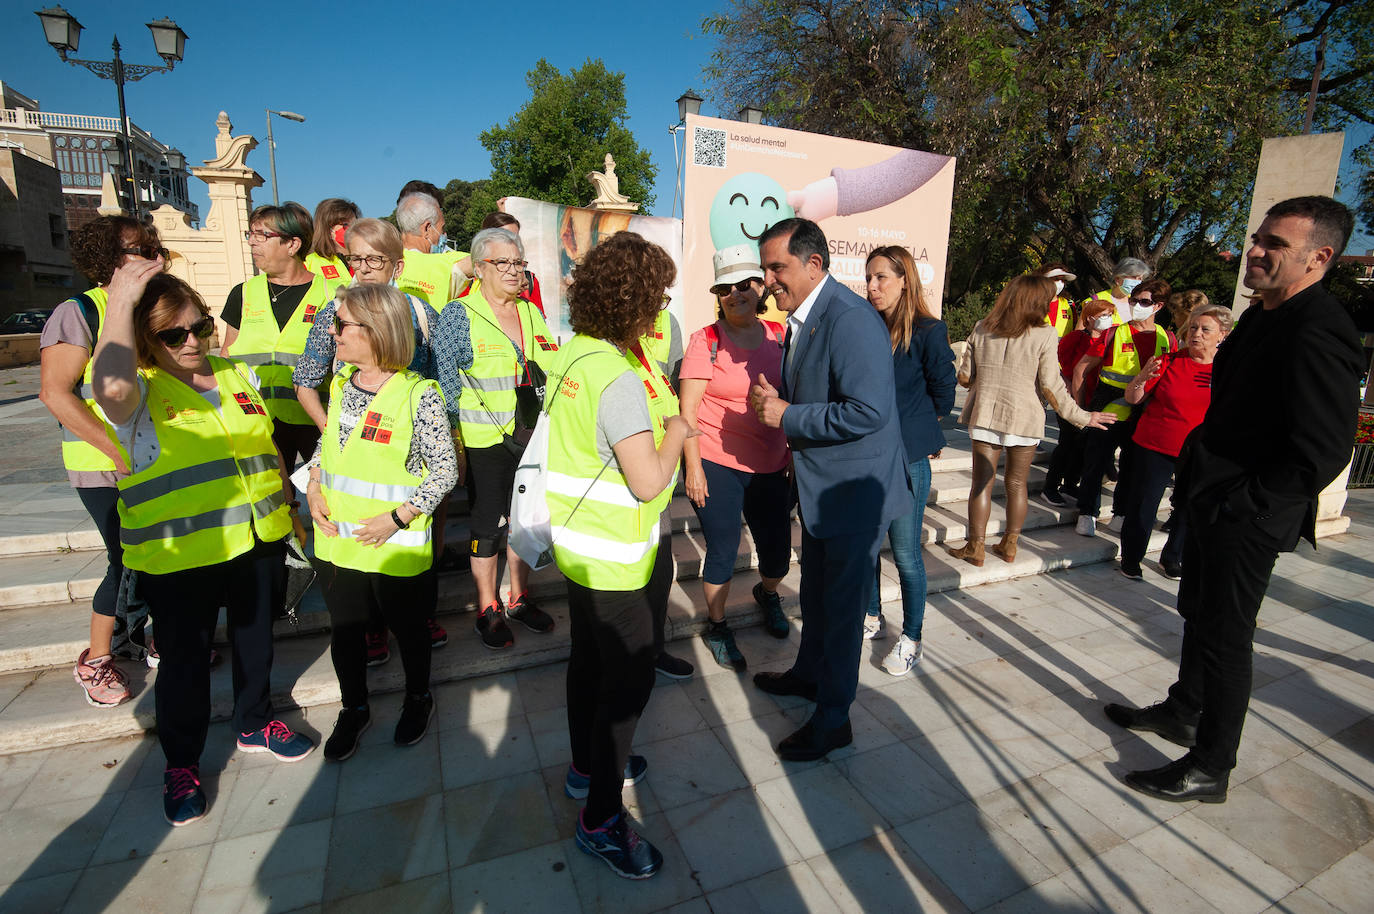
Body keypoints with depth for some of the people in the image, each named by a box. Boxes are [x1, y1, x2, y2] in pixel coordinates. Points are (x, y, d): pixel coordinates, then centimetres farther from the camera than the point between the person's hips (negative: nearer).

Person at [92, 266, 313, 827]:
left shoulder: (238, 374, 5)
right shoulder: (139, 391, -11)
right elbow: (111, 387, -38)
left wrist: (286, 506, 12)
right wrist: (120, 302, -31)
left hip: (257, 543, 5)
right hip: (177, 557, -4)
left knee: (255, 640, 20)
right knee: (185, 659, 11)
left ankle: (255, 724, 44)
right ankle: (181, 764, 33)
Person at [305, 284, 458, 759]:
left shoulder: (419, 394, -17)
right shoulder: (341, 383, 3)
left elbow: (445, 469, -14)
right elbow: (326, 443, 17)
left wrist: (397, 518, -19)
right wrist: (314, 490, 1)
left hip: (395, 546, -5)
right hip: (337, 538, 6)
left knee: (407, 628, 16)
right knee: (344, 628, 19)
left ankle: (418, 698, 42)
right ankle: (354, 708, 42)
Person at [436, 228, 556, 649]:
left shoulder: (531, 312, 9)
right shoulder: (459, 315, -7)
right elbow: (446, 381, -7)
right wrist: (454, 438, -11)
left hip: (532, 437, 5)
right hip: (484, 442, -5)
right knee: (487, 525, 6)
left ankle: (519, 598, 32)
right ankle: (488, 610, 24)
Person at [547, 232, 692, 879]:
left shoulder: (570, 355, 4)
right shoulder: (619, 379, -25)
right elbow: (649, 481, -26)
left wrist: (654, 415, 10)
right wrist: (675, 431, -9)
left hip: (576, 541, 9)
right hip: (613, 557, -9)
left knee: (590, 657, 22)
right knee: (629, 678, 3)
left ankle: (586, 765, 43)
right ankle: (600, 820, 18)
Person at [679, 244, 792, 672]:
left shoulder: (778, 335, 5)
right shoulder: (705, 341, -6)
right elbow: (687, 409, -7)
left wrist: (792, 452, 11)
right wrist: (693, 467, -12)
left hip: (769, 465, 4)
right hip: (716, 464, -4)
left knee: (778, 554, 9)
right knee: (723, 552, 3)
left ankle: (767, 592, 45)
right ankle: (716, 626, 29)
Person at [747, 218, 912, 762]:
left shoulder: (850, 320, -23)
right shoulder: (801, 318, 8)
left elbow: (868, 411, -30)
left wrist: (787, 417, -23)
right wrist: (776, 401, -2)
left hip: (854, 488, -9)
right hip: (819, 486, 9)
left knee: (842, 604, 6)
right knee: (815, 593, 24)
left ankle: (833, 719, 25)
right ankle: (809, 674, 46)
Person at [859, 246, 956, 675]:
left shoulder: (927, 331, -9)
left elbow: (943, 394, 1)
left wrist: (914, 429, 12)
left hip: (906, 459, -4)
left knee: (906, 554, 4)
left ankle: (911, 637, 23)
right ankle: (872, 618, 35)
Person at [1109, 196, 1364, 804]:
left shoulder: (1319, 336, -21)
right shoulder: (1262, 318, 9)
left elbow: (1322, 455, -25)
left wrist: (1237, 504, -18)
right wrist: (1198, 478, 11)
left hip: (1246, 520, -9)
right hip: (1211, 504, 9)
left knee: (1224, 636, 3)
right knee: (1198, 615, 22)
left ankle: (1209, 769, 20)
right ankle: (1183, 713, 42)